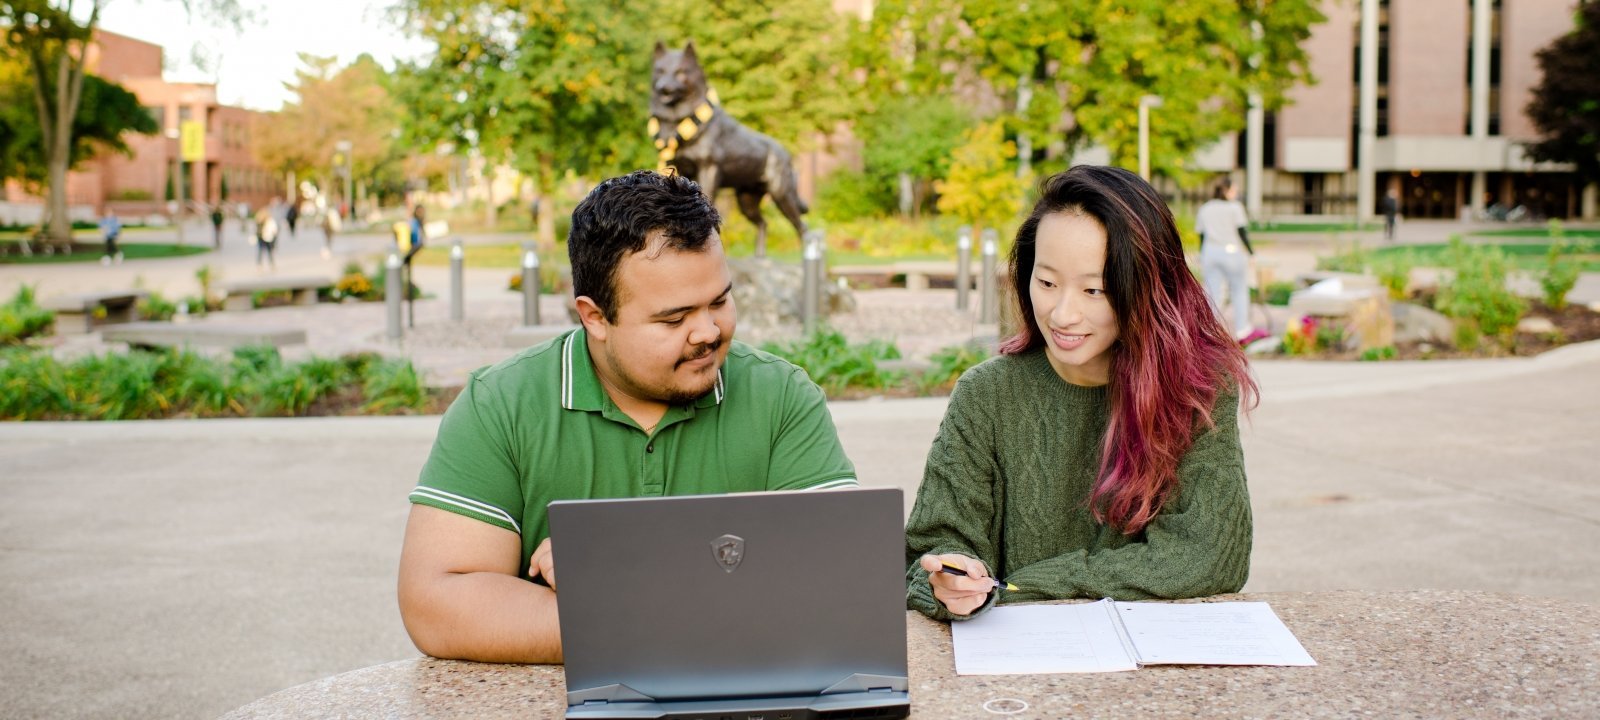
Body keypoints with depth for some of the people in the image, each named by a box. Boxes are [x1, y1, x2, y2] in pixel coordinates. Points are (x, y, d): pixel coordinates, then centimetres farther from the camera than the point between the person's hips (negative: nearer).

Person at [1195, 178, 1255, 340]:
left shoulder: (1204, 209, 13)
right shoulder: (1234, 207, 0)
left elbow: (1201, 235, 13)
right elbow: (1241, 232, -6)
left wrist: (1202, 260, 16)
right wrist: (1250, 251, 1)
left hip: (1209, 253, 4)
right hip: (1232, 252, -4)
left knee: (1213, 294, 3)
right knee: (1239, 290, 8)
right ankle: (1241, 328, 9)